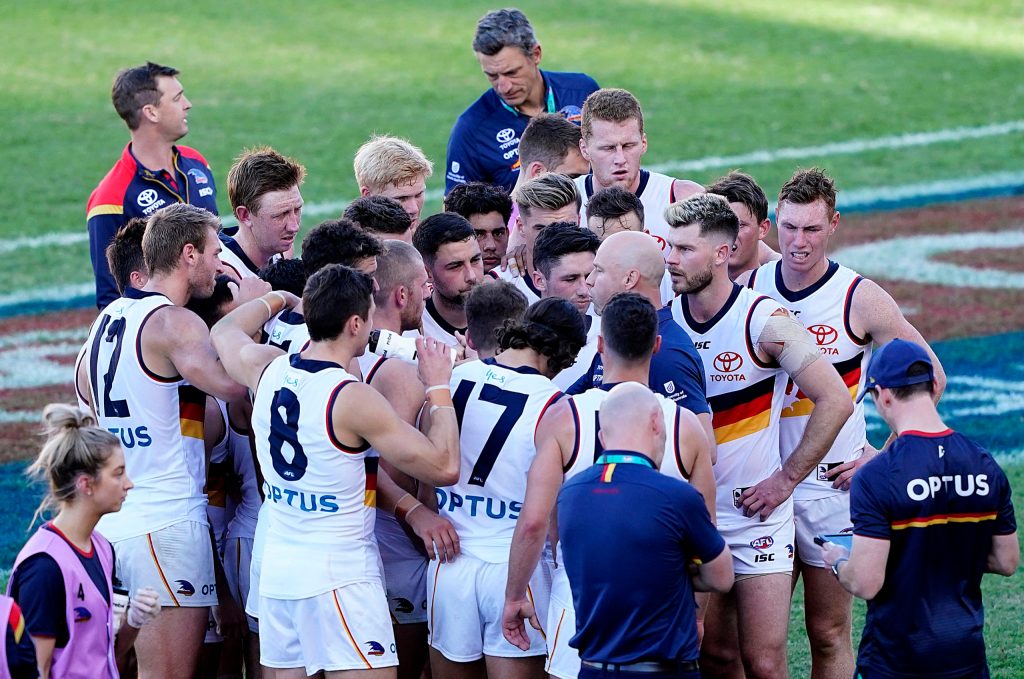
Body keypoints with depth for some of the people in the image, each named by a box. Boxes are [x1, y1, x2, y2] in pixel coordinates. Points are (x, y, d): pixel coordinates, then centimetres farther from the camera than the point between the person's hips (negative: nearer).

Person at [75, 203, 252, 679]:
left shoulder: (110, 316, 14)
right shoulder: (173, 323, -14)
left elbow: (86, 385, 31)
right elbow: (233, 383, -29)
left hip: (114, 518, 9)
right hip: (167, 521, -9)